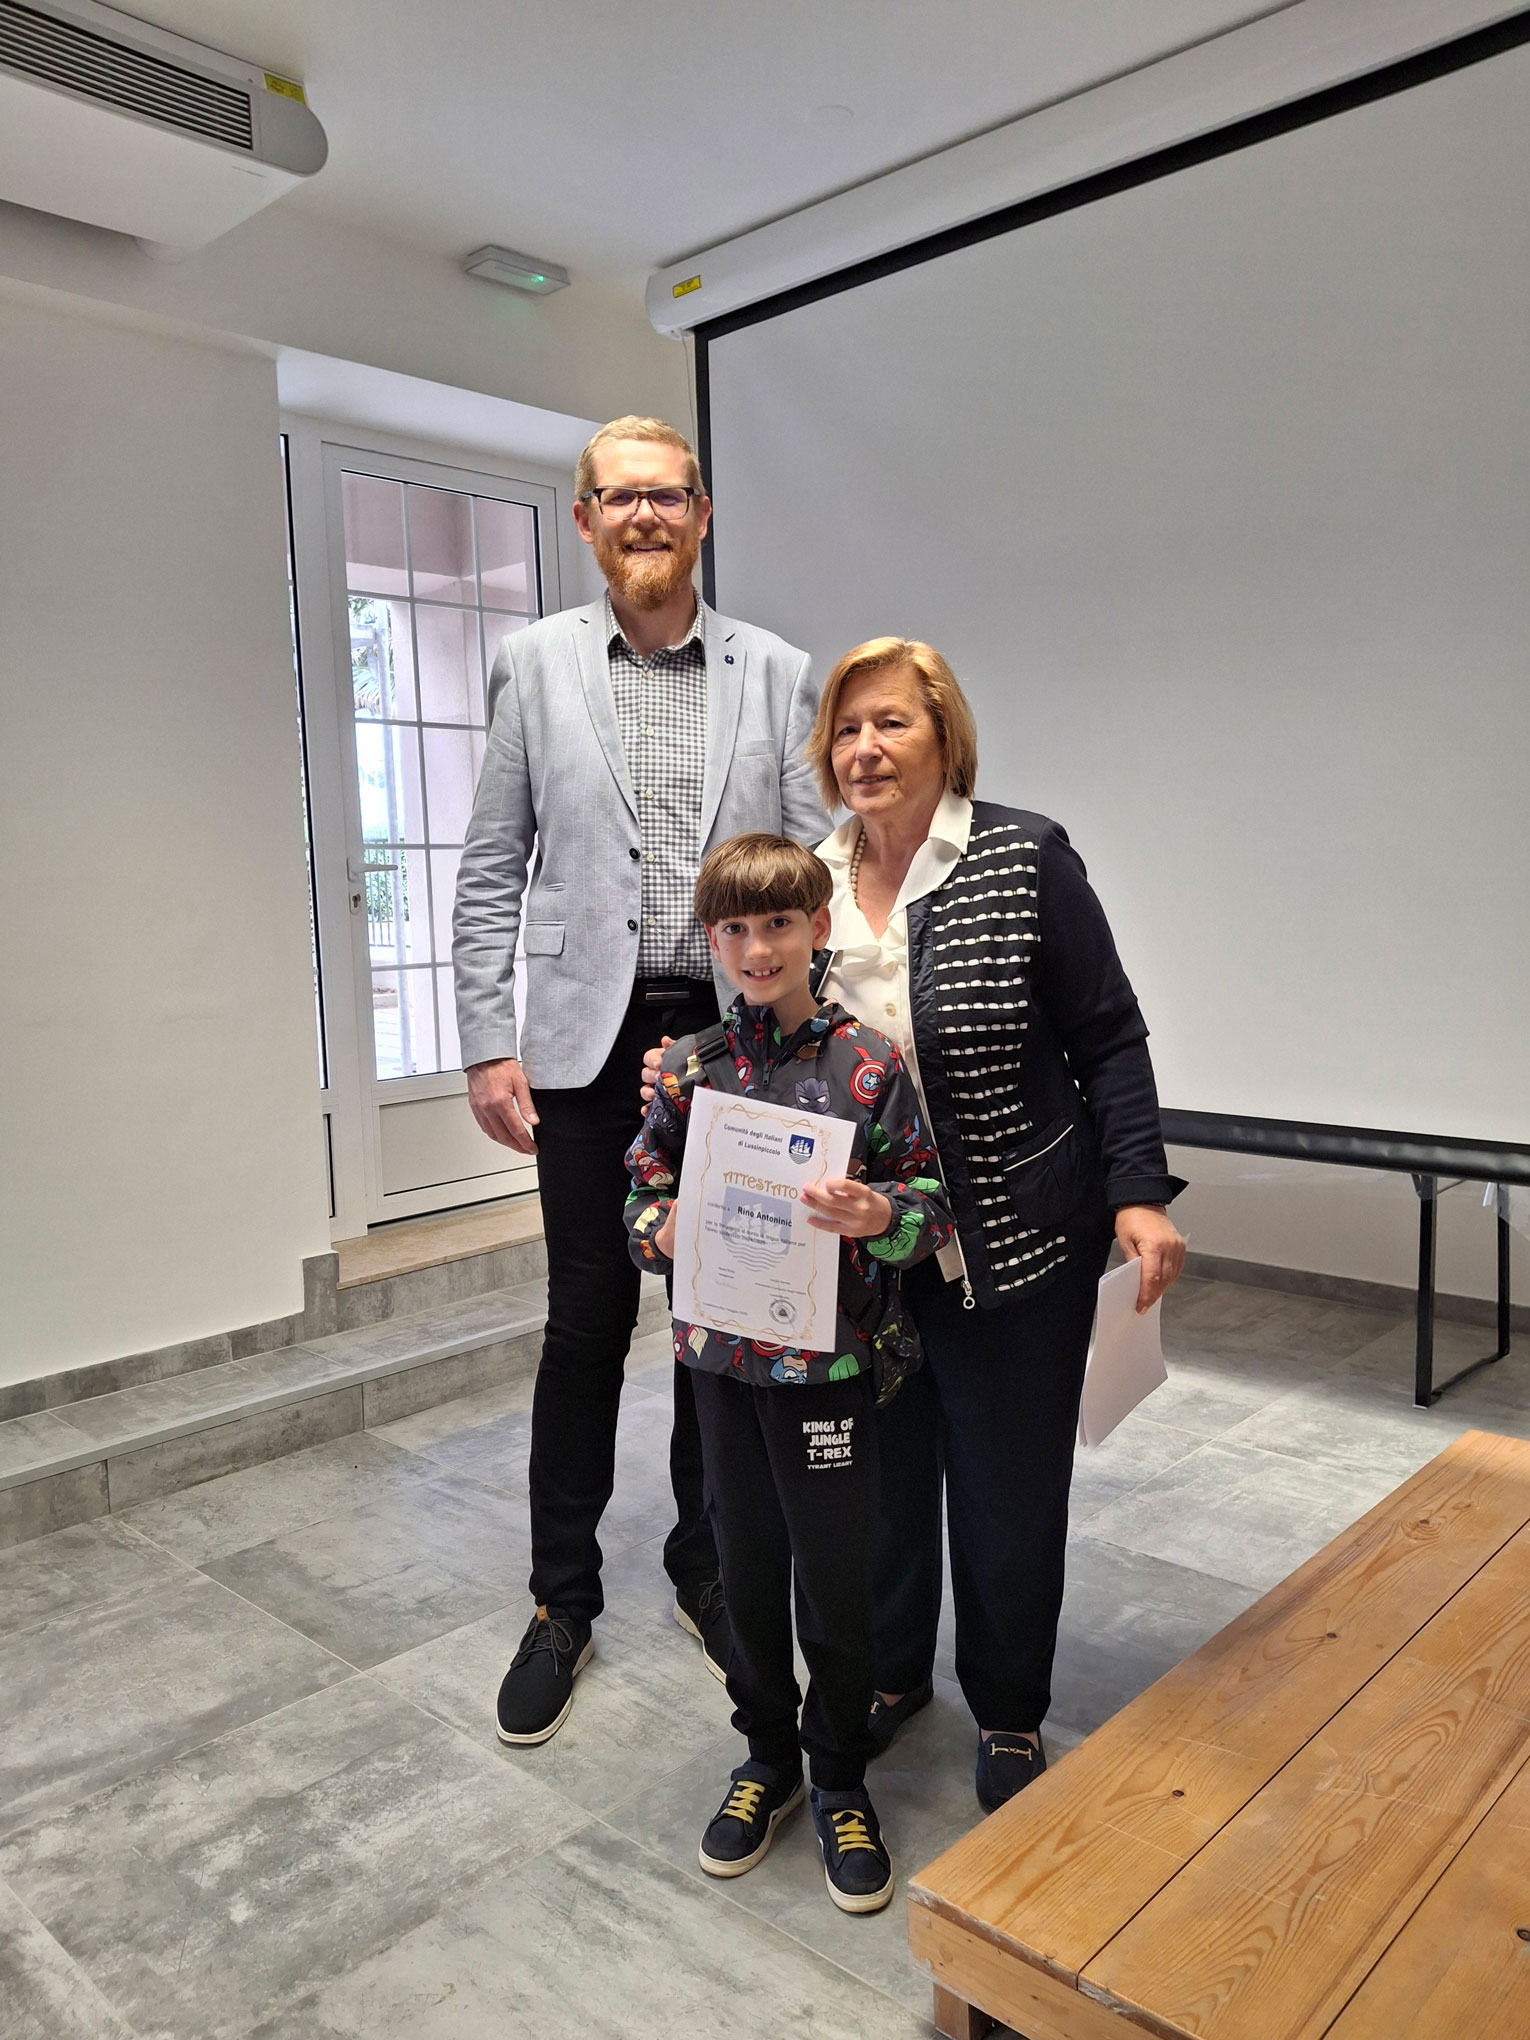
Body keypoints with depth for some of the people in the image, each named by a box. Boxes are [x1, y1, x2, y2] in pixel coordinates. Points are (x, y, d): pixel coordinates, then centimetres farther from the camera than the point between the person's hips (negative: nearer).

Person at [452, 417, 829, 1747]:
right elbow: (492, 872, 3)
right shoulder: (534, 665, 4)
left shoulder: (776, 675, 5)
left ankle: (707, 1569, 32)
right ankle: (563, 1600, 25)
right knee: (588, 1321, 5)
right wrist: (489, 1043, -3)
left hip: (737, 1038, 1)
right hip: (591, 1040, -1)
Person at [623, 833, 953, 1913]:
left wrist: (876, 1215, -26)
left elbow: (934, 1206, -6)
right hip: (723, 1358, 3)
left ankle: (841, 1781, 34)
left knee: (837, 1583, 10)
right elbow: (643, 1190, 7)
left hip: (831, 1365, -3)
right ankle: (768, 1756, 40)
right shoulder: (691, 1066, 1)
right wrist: (664, 1228, -14)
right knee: (749, 1572, 18)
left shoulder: (871, 1064, -8)